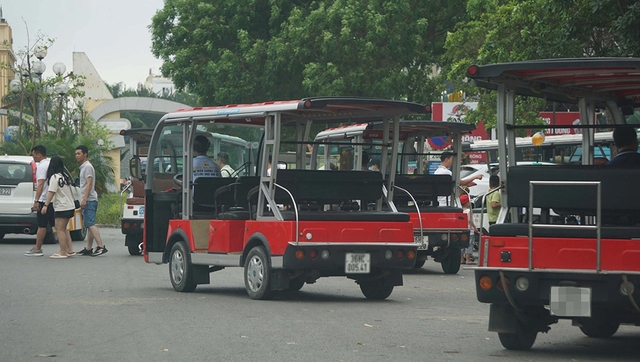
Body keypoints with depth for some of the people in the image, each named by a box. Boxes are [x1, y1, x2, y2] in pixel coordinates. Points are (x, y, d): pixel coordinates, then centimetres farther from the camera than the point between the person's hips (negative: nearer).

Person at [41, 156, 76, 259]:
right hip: (70, 206, 9)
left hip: (62, 208, -9)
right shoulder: (65, 176, 11)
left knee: (60, 229, -5)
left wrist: (45, 205, -22)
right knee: (64, 228, 17)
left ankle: (63, 252, -7)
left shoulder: (54, 177, -14)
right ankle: (70, 250, 16)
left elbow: (51, 192, -21)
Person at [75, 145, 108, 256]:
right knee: (89, 225, 11)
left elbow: (89, 184, -19)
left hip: (89, 200, -11)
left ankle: (100, 246, -26)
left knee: (90, 224, -18)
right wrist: (84, 200, 23)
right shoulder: (83, 167, 22)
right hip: (88, 201, 11)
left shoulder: (87, 166, -10)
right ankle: (88, 249, 13)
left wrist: (84, 199, -24)